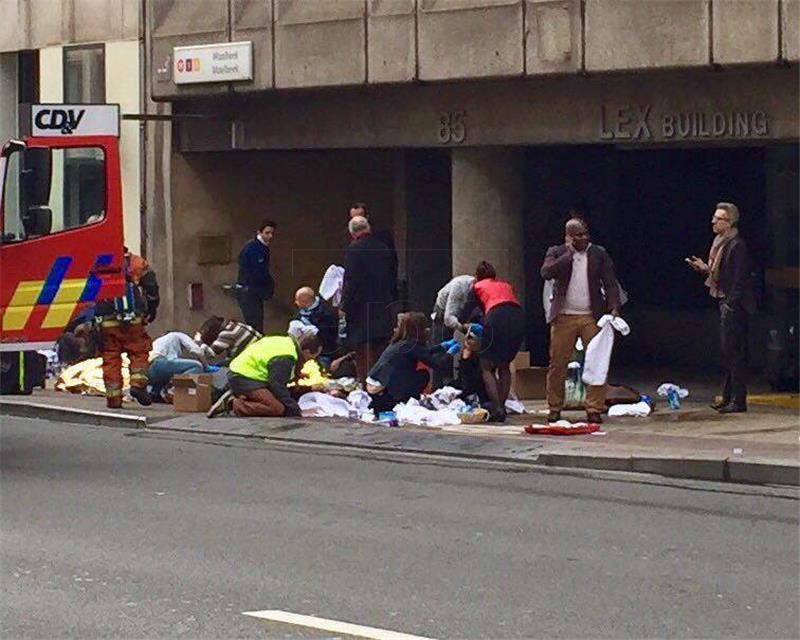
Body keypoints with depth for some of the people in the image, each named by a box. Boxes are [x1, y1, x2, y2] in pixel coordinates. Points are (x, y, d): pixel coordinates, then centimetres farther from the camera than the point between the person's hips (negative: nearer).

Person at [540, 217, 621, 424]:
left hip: (592, 317, 0)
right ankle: (554, 408, 11)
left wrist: (614, 308, -9)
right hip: (564, 317, 0)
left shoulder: (599, 254, 8)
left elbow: (610, 283, 5)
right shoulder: (556, 253, 6)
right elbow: (546, 273, -12)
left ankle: (594, 409, -1)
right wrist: (568, 254, -12)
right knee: (557, 364, 1)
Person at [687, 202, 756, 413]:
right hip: (724, 303, 10)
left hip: (734, 305, -10)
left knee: (734, 351, -7)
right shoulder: (721, 243, 13)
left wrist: (731, 304, -20)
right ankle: (728, 398, 19)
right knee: (728, 351, 13)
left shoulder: (737, 245, -16)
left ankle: (738, 401, -5)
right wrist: (705, 268, 5)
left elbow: (740, 278, -19)